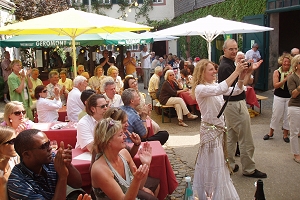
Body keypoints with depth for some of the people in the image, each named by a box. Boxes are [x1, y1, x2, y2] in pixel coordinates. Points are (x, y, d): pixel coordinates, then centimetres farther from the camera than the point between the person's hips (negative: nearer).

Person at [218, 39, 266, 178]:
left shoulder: (227, 64, 13)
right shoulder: (227, 67, -19)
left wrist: (249, 70, 7)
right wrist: (249, 71, -21)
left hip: (229, 104, 11)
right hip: (236, 105, -11)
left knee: (231, 137, 16)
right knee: (246, 140, -1)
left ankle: (229, 165, 25)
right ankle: (249, 169, 10)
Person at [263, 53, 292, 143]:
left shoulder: (292, 72, -1)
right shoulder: (277, 72, -3)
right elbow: (275, 85, -12)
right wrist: (286, 79, -20)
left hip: (289, 98, 1)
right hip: (279, 97, -1)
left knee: (287, 116, 8)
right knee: (276, 115, 6)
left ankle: (285, 134, 23)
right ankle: (270, 133, 24)